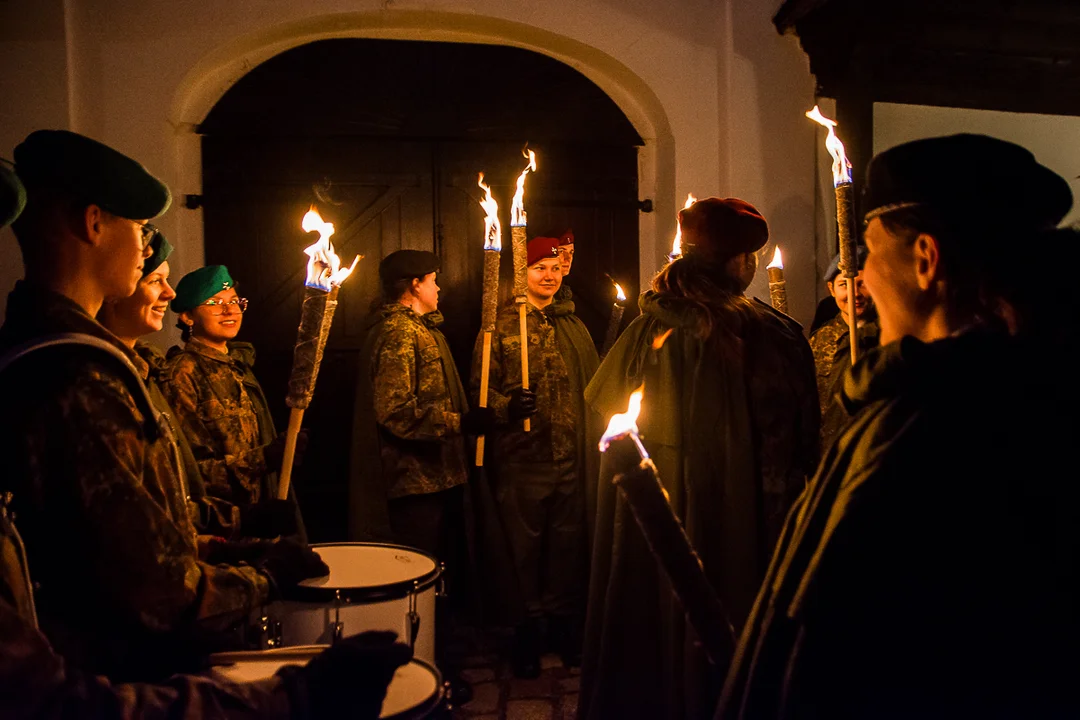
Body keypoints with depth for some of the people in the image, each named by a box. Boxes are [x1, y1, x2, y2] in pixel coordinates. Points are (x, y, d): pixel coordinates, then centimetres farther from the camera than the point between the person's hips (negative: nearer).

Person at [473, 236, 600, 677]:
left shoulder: (574, 326, 16)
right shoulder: (501, 326, 1)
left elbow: (592, 383, 18)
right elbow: (481, 386, -4)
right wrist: (507, 407, -23)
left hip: (572, 455, 4)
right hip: (522, 456, -3)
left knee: (568, 542, 9)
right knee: (524, 545, 3)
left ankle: (564, 624, 26)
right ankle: (526, 631, 19)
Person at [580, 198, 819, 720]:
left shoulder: (642, 335, -4)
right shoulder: (774, 338, -16)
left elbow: (599, 412, 8)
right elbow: (798, 447, -11)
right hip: (738, 534, -4)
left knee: (651, 642, 18)